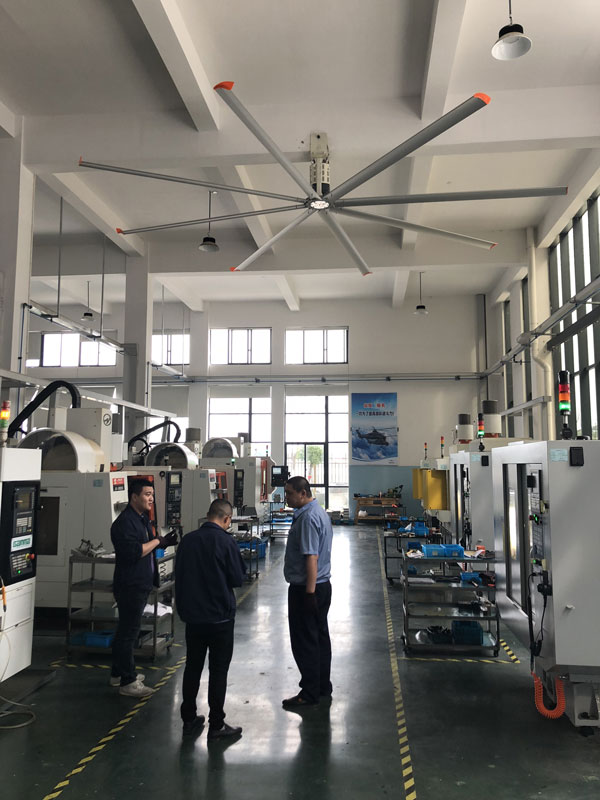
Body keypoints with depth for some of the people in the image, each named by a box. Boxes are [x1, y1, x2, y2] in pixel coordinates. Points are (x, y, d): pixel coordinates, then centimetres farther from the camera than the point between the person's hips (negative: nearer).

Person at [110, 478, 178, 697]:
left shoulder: (143, 519, 13)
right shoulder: (125, 521, -19)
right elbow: (133, 552, -28)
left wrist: (165, 542, 5)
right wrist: (158, 541, -19)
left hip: (141, 584, 10)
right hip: (130, 586, -10)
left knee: (126, 630, 19)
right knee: (128, 632, -4)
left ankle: (119, 673, 31)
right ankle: (127, 682, 4)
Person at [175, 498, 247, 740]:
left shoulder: (187, 540, -2)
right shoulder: (226, 541, -16)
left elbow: (179, 576, 8)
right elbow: (238, 578, -9)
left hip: (192, 615, 5)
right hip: (220, 616, -4)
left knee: (192, 666, 16)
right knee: (218, 670, 6)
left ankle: (189, 719, 26)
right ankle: (216, 725, 13)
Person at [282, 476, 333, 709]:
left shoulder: (308, 518, -20)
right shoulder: (319, 512, 13)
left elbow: (311, 558, -25)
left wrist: (309, 593, -25)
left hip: (306, 589, -10)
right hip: (322, 585, 10)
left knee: (305, 641, -1)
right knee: (320, 637, 16)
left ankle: (310, 694, 8)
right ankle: (323, 687, 27)